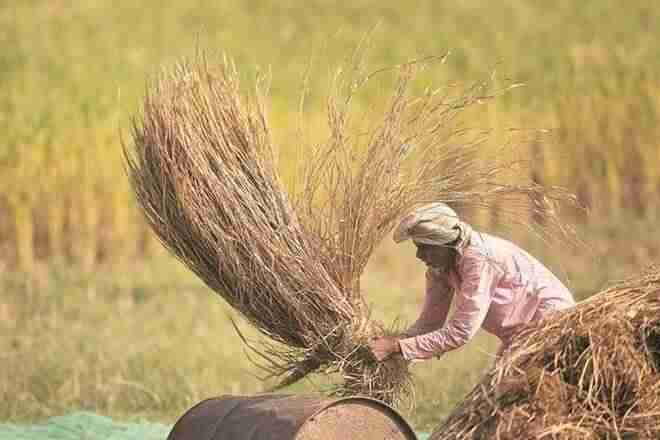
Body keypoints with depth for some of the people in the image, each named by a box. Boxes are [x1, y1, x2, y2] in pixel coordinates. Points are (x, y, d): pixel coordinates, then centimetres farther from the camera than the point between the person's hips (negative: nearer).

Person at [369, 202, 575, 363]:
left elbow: (459, 333, -33)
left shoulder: (478, 259, -31)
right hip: (519, 336, 9)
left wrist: (398, 346, -33)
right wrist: (390, 343, -17)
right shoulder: (439, 264, -5)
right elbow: (430, 322, 0)